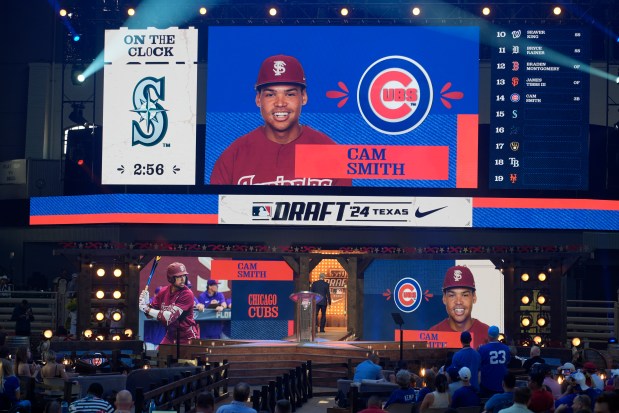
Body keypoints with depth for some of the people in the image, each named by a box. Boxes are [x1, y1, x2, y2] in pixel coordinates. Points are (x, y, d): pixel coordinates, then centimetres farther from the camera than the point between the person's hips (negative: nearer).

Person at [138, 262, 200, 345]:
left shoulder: (187, 294, -19)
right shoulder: (163, 292, 0)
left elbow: (170, 317, -26)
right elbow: (150, 315, 6)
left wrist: (147, 309, -22)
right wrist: (145, 304, -15)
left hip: (188, 337, -6)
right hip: (170, 336, 6)